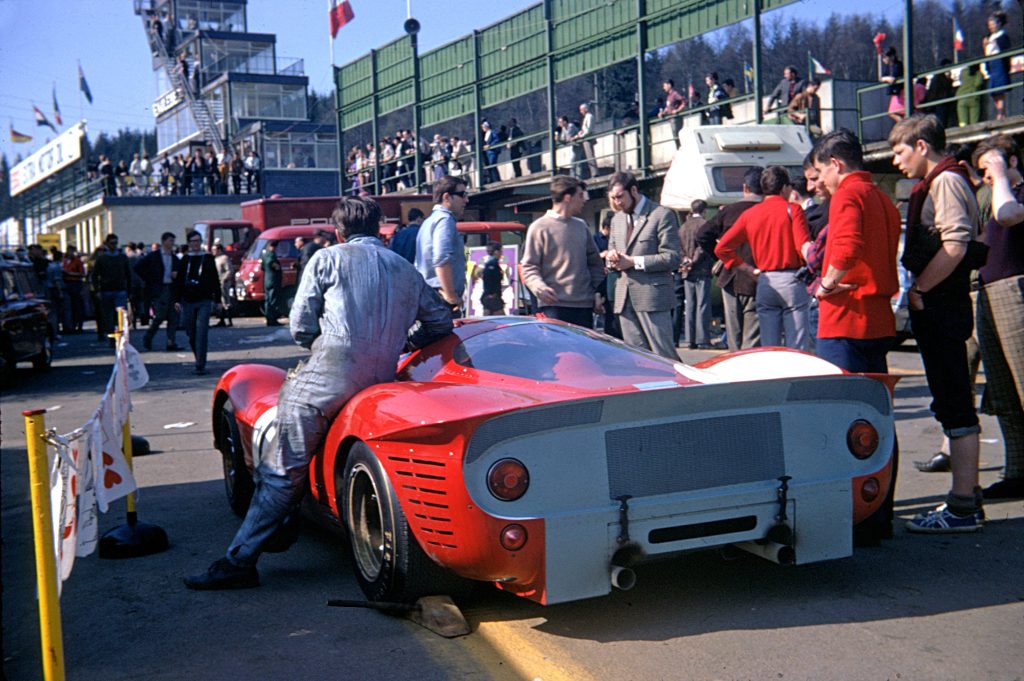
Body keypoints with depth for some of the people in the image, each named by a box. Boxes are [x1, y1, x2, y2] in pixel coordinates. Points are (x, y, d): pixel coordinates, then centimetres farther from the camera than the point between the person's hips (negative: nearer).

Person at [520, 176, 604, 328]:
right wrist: (540, 288, -24)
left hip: (584, 306, 6)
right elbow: (528, 267, -5)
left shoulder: (581, 226, 17)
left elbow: (595, 263, 23)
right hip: (554, 306, -6)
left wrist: (598, 292, 9)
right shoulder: (539, 227, -2)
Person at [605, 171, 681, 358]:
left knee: (663, 353, -6)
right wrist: (612, 259, 1)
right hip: (625, 298, 7)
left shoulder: (662, 215, -4)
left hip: (652, 295, -6)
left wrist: (634, 262, -14)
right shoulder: (617, 219, 19)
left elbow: (672, 258, -10)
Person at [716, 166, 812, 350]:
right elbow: (804, 246, -15)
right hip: (791, 281, -4)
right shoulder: (792, 210, -3)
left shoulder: (749, 214, 8)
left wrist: (749, 269, 8)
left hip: (765, 284, 4)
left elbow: (722, 248, 6)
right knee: (796, 349, -2)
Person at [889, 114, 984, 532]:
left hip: (940, 307, -11)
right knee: (952, 403, 14)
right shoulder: (931, 185, 20)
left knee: (955, 406, -8)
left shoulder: (946, 180, -11)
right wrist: (918, 291, 14)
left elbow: (955, 244, -22)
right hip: (937, 309, 11)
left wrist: (918, 290, -16)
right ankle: (967, 496, 22)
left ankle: (962, 508, -6)